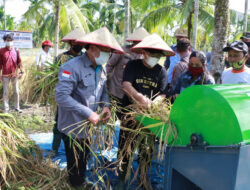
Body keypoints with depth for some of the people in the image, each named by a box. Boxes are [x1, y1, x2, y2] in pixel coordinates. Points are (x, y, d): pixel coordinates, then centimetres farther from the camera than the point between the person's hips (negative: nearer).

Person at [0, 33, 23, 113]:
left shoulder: (16, 50, 3)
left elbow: (19, 62, 6)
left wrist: (21, 71, -1)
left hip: (15, 74, 2)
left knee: (16, 91, 8)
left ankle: (17, 107, 20)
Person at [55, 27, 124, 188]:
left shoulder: (101, 69, 3)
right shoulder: (73, 67, -24)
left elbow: (103, 90, 17)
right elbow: (61, 96, -31)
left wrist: (106, 106, -5)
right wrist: (88, 113, -30)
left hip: (88, 125, 8)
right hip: (73, 126, -8)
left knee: (84, 157, 25)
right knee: (75, 161, 9)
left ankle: (82, 182, 47)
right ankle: (77, 184, 31)